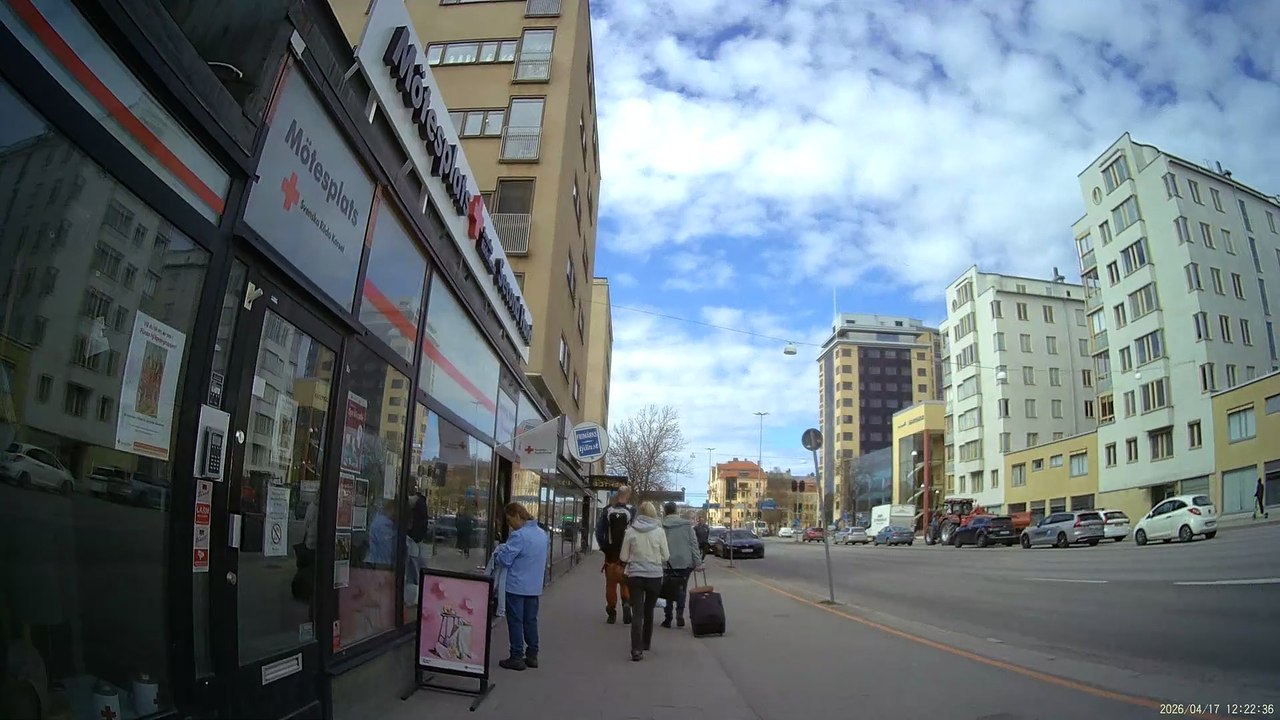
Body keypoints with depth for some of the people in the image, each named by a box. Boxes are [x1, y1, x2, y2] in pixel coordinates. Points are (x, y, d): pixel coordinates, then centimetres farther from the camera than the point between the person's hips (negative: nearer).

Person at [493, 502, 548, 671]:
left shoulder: (519, 535, -20)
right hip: (535, 586, 7)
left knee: (515, 621, 4)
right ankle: (532, 656, 21)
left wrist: (499, 551, 2)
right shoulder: (542, 533, 7)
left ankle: (517, 658, 10)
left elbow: (504, 560, -19)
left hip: (517, 586, -7)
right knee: (531, 620, 15)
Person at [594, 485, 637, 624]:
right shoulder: (632, 511, -8)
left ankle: (611, 612, 13)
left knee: (610, 583, 10)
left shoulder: (607, 511, 1)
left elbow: (598, 530, -1)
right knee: (626, 582, 9)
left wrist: (603, 547, 7)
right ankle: (627, 602, -14)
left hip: (610, 553, 2)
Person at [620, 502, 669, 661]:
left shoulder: (630, 531, -5)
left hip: (635, 576, -1)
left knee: (637, 612, 0)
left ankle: (637, 649, -12)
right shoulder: (659, 532, -7)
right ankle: (645, 643, 32)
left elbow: (623, 557, -1)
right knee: (649, 611, 19)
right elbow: (665, 557, -2)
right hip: (654, 576, 1)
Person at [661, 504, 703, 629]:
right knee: (682, 590, 14)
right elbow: (694, 544, 0)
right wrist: (697, 562, 2)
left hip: (669, 563, -2)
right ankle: (680, 616, 6)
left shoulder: (661, 526, -6)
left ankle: (668, 618, 11)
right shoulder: (687, 525, 2)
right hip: (685, 563, 2)